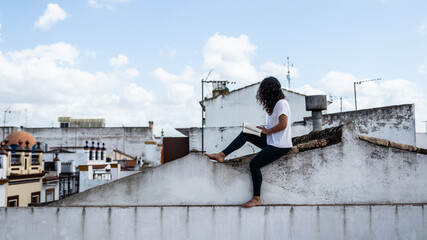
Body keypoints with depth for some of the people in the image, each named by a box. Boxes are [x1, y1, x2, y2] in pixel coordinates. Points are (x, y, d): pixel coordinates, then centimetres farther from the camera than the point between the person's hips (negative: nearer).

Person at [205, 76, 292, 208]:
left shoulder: (281, 103, -15)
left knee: (254, 164, -14)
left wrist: (267, 131, -13)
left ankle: (257, 199, -6)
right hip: (272, 141, 9)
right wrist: (264, 130, -2)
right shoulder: (275, 104, 14)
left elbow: (283, 124, -24)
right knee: (245, 134, 1)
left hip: (280, 145, -9)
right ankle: (222, 155, 1)